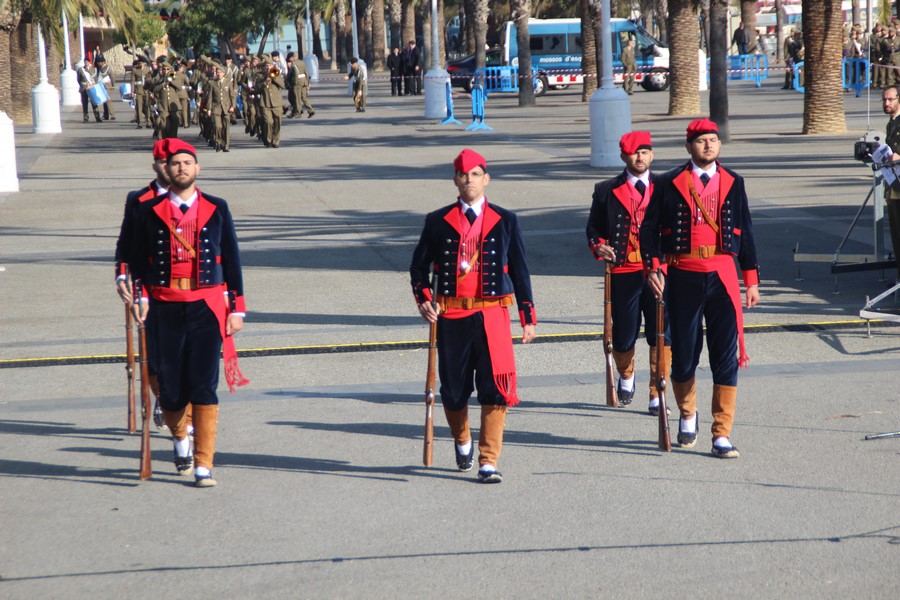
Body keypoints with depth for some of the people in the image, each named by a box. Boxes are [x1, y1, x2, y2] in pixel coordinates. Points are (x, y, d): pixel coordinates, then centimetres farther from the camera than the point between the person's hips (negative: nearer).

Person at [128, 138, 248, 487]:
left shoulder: (216, 209, 6)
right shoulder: (149, 211, 6)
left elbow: (231, 260, 9)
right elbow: (138, 260, 11)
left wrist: (237, 309, 5)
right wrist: (141, 295, -4)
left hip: (207, 306, -1)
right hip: (166, 308, 1)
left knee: (204, 385, -7)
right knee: (171, 387, 2)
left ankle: (203, 464, 0)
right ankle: (179, 435, 34)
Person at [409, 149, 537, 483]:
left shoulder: (505, 221, 6)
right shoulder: (438, 222, 6)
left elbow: (519, 270, 9)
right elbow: (419, 265, 12)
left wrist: (528, 318, 7)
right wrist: (423, 299, -5)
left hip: (492, 315, -1)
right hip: (451, 317, 1)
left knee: (494, 389, -8)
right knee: (453, 389, 8)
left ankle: (489, 462, -3)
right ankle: (462, 441, 37)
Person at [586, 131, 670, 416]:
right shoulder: (606, 191, 7)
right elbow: (594, 227, 11)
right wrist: (599, 246, -9)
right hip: (623, 272, 0)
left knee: (661, 337, -6)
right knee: (623, 338, 6)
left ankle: (657, 395, 4)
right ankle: (626, 376, 38)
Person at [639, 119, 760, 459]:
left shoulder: (733, 183, 9)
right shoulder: (669, 184, 2)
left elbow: (745, 232, 13)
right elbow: (649, 229, 1)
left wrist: (751, 279, 11)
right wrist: (653, 268, -13)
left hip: (722, 277, 1)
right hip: (683, 277, -1)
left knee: (726, 357, -4)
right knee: (684, 354, 6)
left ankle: (722, 435, 0)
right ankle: (687, 415, 34)